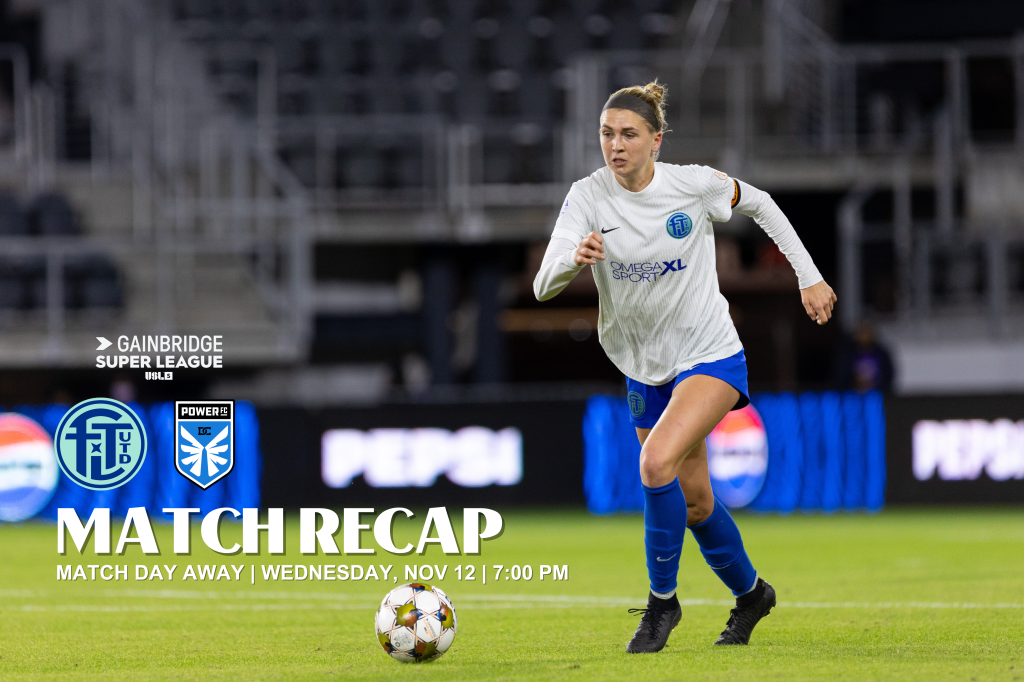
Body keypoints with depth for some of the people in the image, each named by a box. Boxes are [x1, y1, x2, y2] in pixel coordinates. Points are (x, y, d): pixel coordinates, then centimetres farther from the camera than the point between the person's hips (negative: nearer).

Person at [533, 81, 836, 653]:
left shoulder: (694, 184, -14)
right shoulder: (588, 198, -12)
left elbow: (760, 204, 6)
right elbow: (544, 286, -22)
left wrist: (810, 278, 6)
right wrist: (575, 259, -45)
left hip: (711, 356, -4)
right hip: (646, 369, 4)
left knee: (658, 461, -26)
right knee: (694, 499, 13)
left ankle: (662, 600, -8)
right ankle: (750, 593, 39)